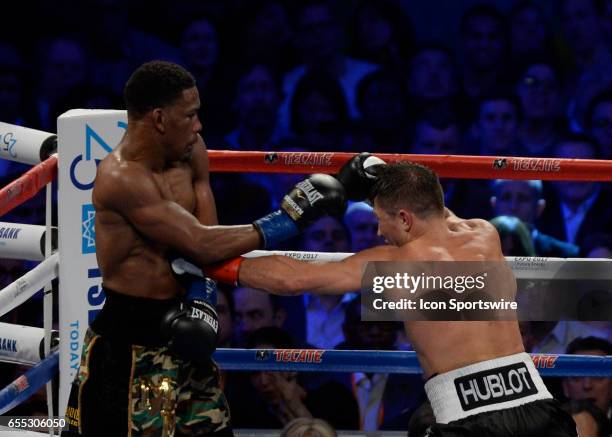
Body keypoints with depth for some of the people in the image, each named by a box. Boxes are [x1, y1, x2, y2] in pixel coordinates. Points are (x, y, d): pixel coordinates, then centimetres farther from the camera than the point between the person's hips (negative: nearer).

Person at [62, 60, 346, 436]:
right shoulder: (121, 179, -23)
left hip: (179, 333, 8)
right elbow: (200, 244, -25)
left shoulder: (190, 153, 3)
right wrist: (289, 219, -21)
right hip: (129, 343, -8)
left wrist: (202, 300, -15)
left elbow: (204, 240, 4)